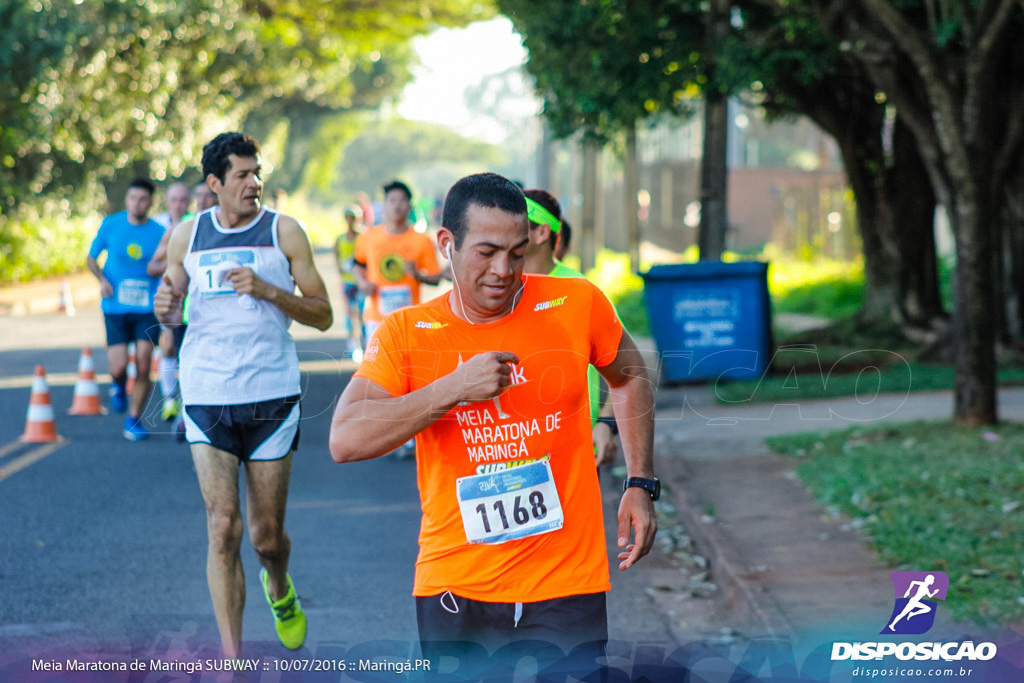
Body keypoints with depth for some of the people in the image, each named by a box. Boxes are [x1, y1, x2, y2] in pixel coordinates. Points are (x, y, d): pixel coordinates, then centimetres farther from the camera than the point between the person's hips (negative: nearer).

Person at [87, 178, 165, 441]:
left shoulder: (159, 232, 1)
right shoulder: (111, 225, 1)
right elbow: (92, 258, 11)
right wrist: (101, 279, -7)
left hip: (147, 309, 0)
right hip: (115, 308, 0)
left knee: (143, 367, -7)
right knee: (119, 367, -10)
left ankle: (134, 421, 9)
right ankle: (119, 386, 28)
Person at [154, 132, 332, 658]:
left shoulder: (283, 232, 1)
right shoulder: (187, 236, 6)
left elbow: (322, 314, 1)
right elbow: (173, 311, 18)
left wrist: (267, 289, -15)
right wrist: (165, 309, -7)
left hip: (271, 397, -1)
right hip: (206, 396, 1)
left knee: (266, 536, 6)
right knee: (222, 526, -9)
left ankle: (279, 589, 42)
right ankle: (232, 659, -4)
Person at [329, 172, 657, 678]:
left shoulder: (577, 305, -1)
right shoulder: (404, 333, -3)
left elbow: (629, 378, 18)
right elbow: (345, 441, -15)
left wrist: (641, 485, 11)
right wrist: (454, 388, -21)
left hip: (567, 586, 0)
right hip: (455, 591, 0)